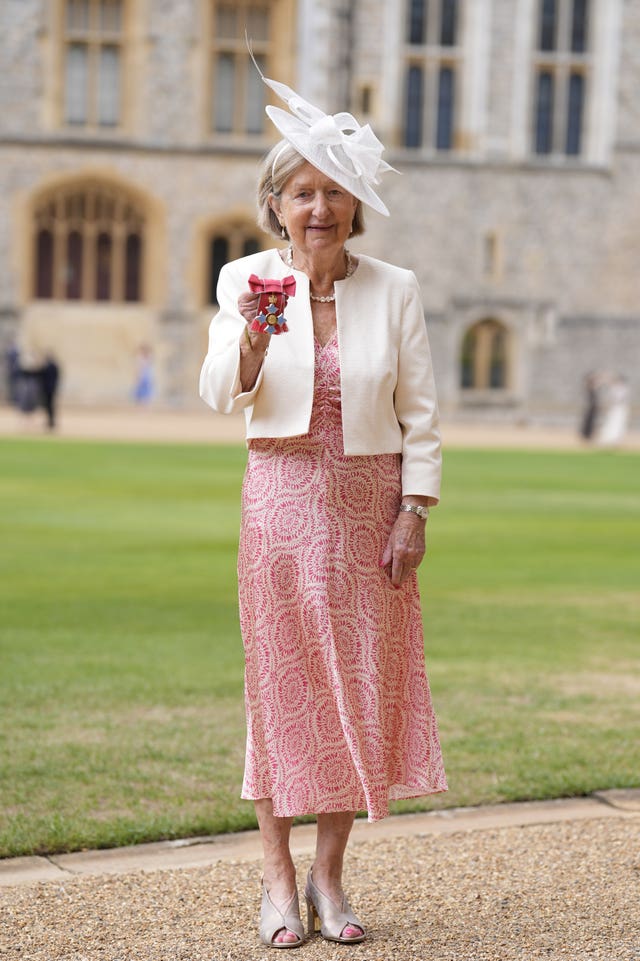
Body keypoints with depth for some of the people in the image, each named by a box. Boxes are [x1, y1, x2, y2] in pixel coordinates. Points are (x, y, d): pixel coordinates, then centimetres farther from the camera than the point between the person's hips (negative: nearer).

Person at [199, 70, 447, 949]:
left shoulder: (394, 290, 0)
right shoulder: (247, 281, -2)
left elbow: (421, 414, 3)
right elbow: (221, 396, -12)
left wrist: (415, 513, -4)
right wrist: (252, 337, -31)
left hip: (370, 504, 1)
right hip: (284, 501, -1)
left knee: (364, 687, 3)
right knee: (282, 683, 2)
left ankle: (329, 875, 15)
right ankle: (278, 878, 11)